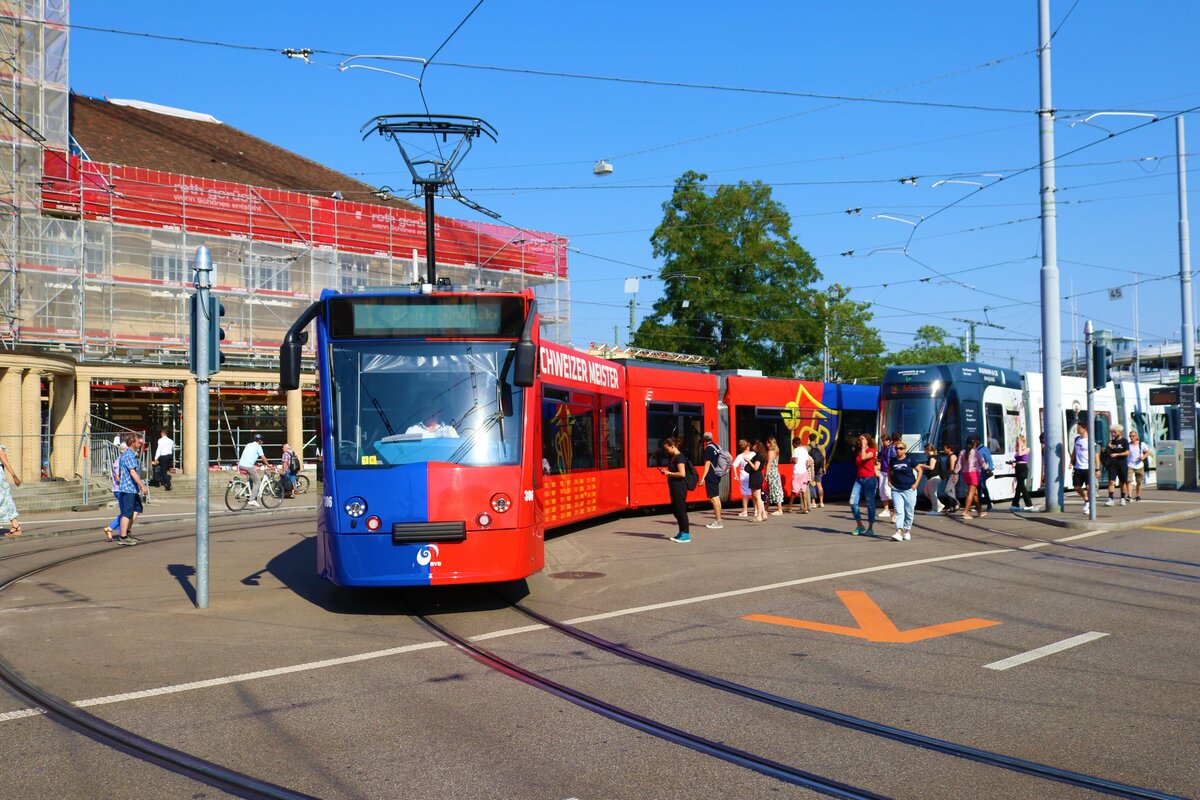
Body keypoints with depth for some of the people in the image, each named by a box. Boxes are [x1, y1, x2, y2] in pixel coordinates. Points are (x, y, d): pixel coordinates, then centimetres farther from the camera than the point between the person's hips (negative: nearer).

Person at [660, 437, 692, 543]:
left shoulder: (679, 457, -16)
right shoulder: (673, 457, 13)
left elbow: (682, 473, -24)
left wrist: (669, 473, -15)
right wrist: (667, 472, 8)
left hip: (679, 487, -10)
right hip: (675, 487, 10)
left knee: (681, 510, -5)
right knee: (675, 510, 15)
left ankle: (686, 535, 1)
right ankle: (682, 532, 24)